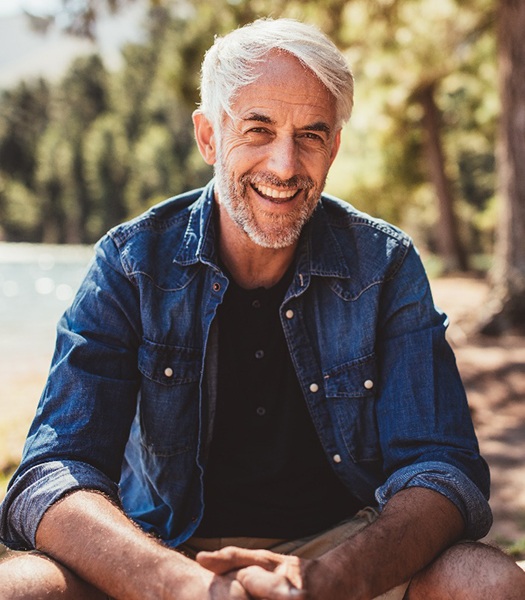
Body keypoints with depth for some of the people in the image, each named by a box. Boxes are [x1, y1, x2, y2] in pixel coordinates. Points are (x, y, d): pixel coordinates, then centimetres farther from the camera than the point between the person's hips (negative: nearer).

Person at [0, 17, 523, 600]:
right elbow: (53, 475, -16)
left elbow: (442, 469, -12)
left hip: (341, 548, 1)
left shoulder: (385, 267, -6)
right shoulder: (132, 264, -8)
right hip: (167, 551, 0)